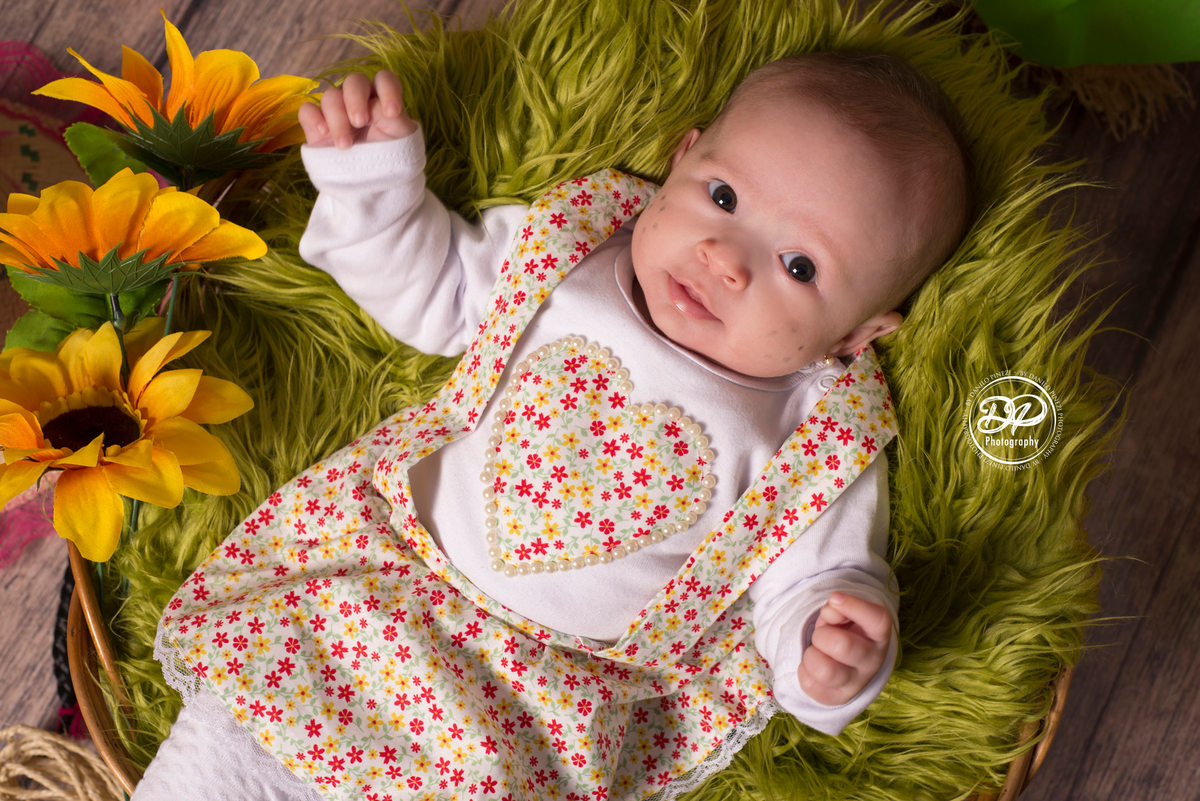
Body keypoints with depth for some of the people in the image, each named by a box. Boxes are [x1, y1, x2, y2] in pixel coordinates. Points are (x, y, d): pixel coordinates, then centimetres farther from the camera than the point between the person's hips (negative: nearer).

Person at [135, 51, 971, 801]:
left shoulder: (817, 438, -11)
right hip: (391, 570, 3)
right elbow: (431, 289, 10)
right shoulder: (566, 250, -4)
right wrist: (372, 170, -3)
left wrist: (831, 658, -26)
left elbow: (813, 578, -4)